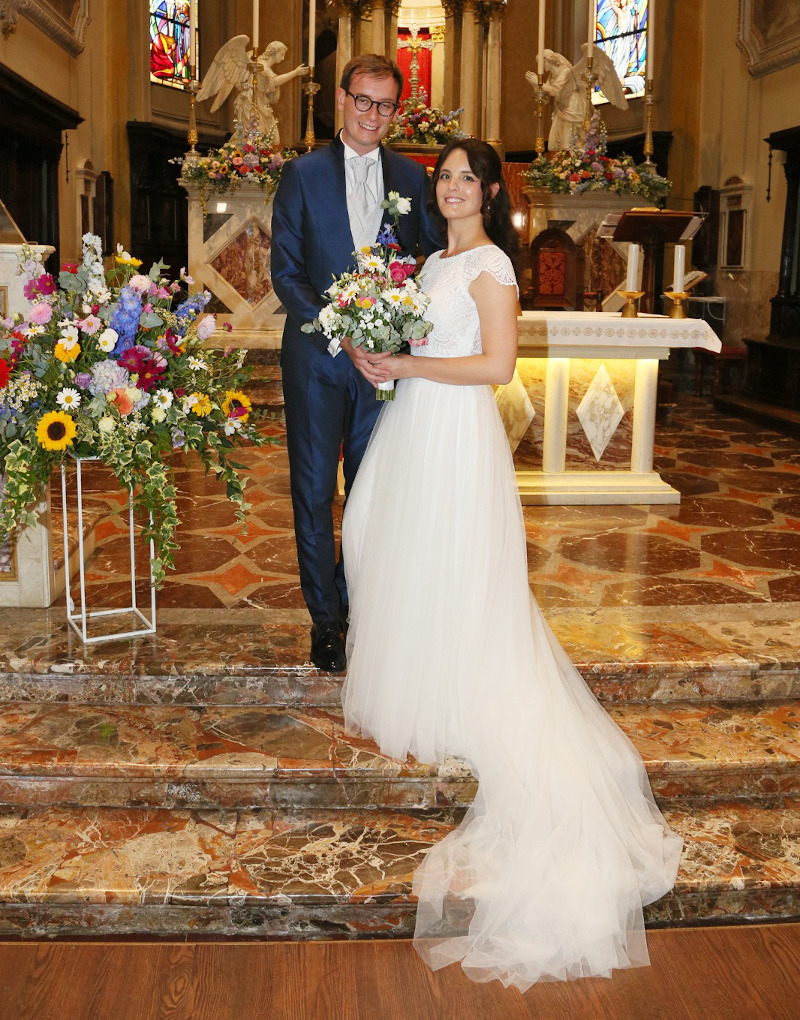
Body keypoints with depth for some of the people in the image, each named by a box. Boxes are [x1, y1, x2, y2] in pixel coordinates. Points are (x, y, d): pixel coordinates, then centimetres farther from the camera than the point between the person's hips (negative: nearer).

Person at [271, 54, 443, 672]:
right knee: (314, 489, 5)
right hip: (317, 355, -1)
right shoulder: (303, 174, 0)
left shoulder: (413, 177, 7)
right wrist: (343, 338, -17)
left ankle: (356, 602, 25)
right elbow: (286, 272, -6)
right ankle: (325, 616, 19)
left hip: (385, 358, 2)